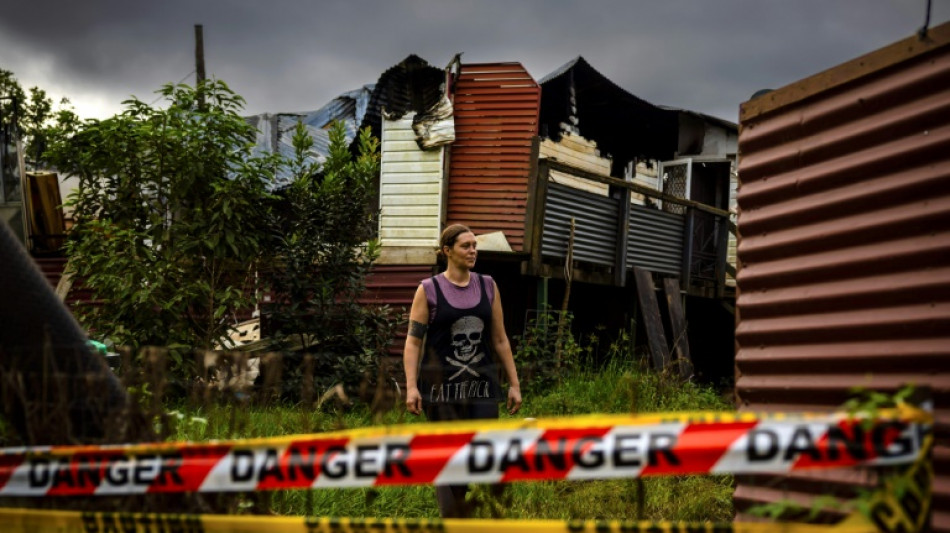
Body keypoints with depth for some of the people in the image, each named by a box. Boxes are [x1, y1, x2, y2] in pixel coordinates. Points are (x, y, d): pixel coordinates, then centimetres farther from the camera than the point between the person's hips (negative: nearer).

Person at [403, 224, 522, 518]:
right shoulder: (428, 290, -2)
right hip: (442, 386, -3)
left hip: (482, 384, 3)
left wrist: (514, 384, 9)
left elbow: (500, 339, 12)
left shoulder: (488, 286, 8)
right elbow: (413, 341, -5)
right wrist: (411, 387, -15)